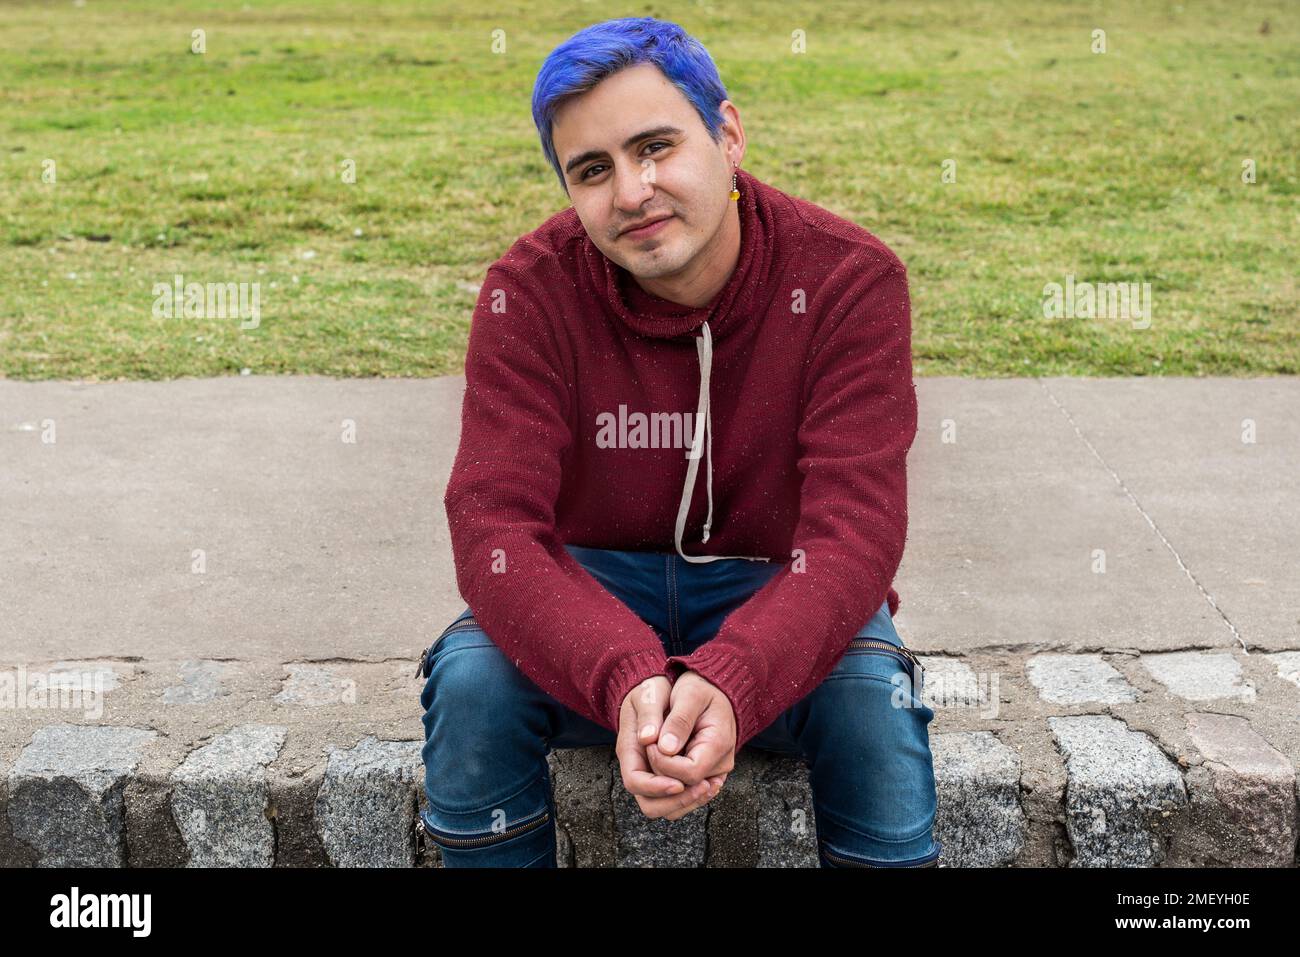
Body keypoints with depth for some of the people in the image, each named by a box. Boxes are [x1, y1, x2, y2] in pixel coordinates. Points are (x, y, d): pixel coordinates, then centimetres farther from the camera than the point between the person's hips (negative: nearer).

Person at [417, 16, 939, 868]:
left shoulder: (850, 279, -16)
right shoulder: (530, 291, -14)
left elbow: (853, 529, -24)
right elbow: (494, 524, -22)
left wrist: (730, 681, -43)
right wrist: (626, 678, -41)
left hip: (774, 592, -1)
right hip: (593, 586, 1)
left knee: (873, 691, -32)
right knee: (472, 674, -28)